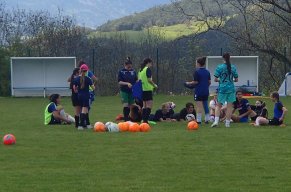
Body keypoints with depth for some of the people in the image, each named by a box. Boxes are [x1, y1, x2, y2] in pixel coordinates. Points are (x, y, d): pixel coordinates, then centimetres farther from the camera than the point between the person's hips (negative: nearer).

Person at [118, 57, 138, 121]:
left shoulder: (133, 71, 5)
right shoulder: (121, 72, -5)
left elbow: (136, 80, 9)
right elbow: (119, 82, -9)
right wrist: (127, 83, -24)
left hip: (132, 91, 4)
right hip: (124, 91, -4)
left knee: (130, 106, 7)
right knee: (126, 105, -10)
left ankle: (127, 117, 18)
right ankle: (125, 119, -7)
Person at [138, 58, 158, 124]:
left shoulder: (140, 70, 14)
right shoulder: (148, 69, -9)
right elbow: (149, 80, -16)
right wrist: (154, 85, -2)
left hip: (142, 89, 8)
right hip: (148, 89, -8)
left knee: (144, 105, 12)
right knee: (149, 105, -9)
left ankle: (143, 119, 11)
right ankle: (146, 119, -18)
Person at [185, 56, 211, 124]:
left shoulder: (197, 72, -12)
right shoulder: (207, 72, 7)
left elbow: (195, 82, -14)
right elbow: (209, 82, 9)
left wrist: (189, 83, 1)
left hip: (198, 91, -6)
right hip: (206, 91, 6)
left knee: (199, 106, -6)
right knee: (205, 105, 14)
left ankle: (199, 120, -9)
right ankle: (207, 119, 19)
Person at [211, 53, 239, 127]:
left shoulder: (219, 67, -7)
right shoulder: (233, 67, 1)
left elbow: (215, 79, -8)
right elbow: (236, 79, 5)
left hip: (222, 88, -1)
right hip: (231, 89, 1)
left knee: (219, 105, 9)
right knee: (229, 106, 6)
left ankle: (216, 121, -5)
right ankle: (227, 123, 8)